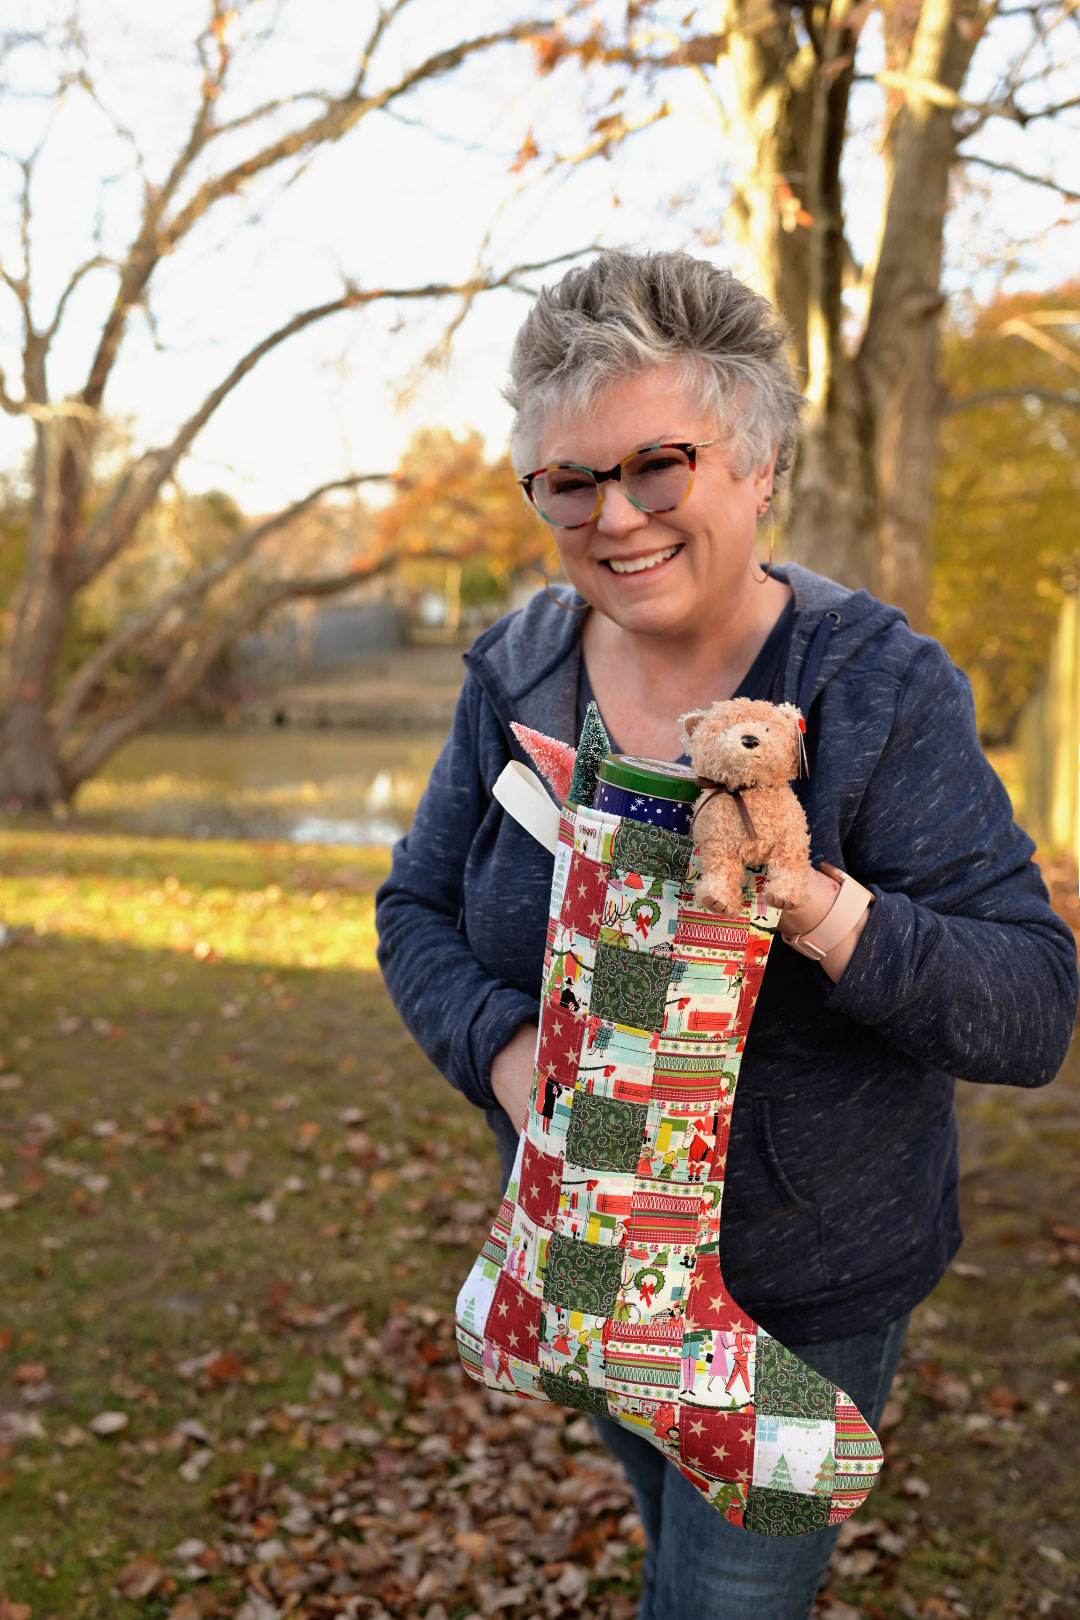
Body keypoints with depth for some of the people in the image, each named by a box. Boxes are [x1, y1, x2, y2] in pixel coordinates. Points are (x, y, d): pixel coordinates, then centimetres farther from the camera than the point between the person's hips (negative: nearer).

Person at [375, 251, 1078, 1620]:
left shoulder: (883, 692, -21)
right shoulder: (517, 679, -9)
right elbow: (417, 913, -2)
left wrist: (818, 908, -42)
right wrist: (508, 1050, -22)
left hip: (811, 1278, -5)